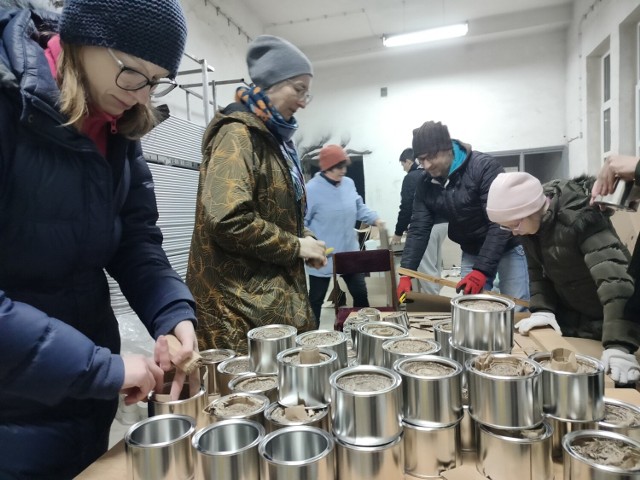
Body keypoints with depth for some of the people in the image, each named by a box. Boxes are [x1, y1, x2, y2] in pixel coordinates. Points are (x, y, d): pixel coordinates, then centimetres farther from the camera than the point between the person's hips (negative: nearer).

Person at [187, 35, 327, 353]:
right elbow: (227, 220, -26)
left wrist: (306, 240, 5)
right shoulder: (237, 134, -13)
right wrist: (296, 246, -15)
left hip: (276, 291, 9)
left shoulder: (273, 136, 15)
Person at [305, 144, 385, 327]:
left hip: (350, 253, 6)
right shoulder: (311, 189, -18)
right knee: (316, 299, 11)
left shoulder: (349, 183, 3)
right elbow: (301, 222, -15)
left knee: (360, 293, 17)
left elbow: (359, 208, 13)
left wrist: (375, 219, -4)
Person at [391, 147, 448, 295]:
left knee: (425, 268, -3)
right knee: (435, 266, 15)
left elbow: (406, 207, -11)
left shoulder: (411, 177, -6)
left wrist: (398, 232, -3)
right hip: (442, 223, 8)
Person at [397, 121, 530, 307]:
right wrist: (406, 273, -17)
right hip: (472, 252, 5)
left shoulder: (484, 166, -23)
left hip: (508, 248, -4)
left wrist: (482, 270, -34)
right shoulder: (426, 185, -6)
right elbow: (418, 230, -7)